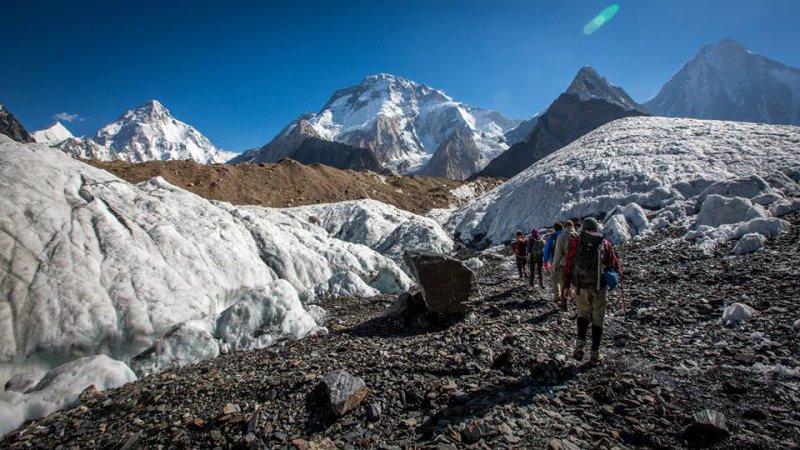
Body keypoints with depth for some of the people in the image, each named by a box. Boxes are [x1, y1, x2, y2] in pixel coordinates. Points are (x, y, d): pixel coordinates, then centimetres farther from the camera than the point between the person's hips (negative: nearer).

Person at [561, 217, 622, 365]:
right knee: (597, 319, 10)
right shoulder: (605, 244, -1)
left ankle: (580, 342, -2)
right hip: (599, 287, 0)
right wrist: (618, 272, 28)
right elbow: (615, 265, 5)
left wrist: (566, 286, 5)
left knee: (583, 314, 19)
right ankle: (595, 353, 14)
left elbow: (568, 265, -1)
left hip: (581, 287, 1)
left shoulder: (575, 243, -1)